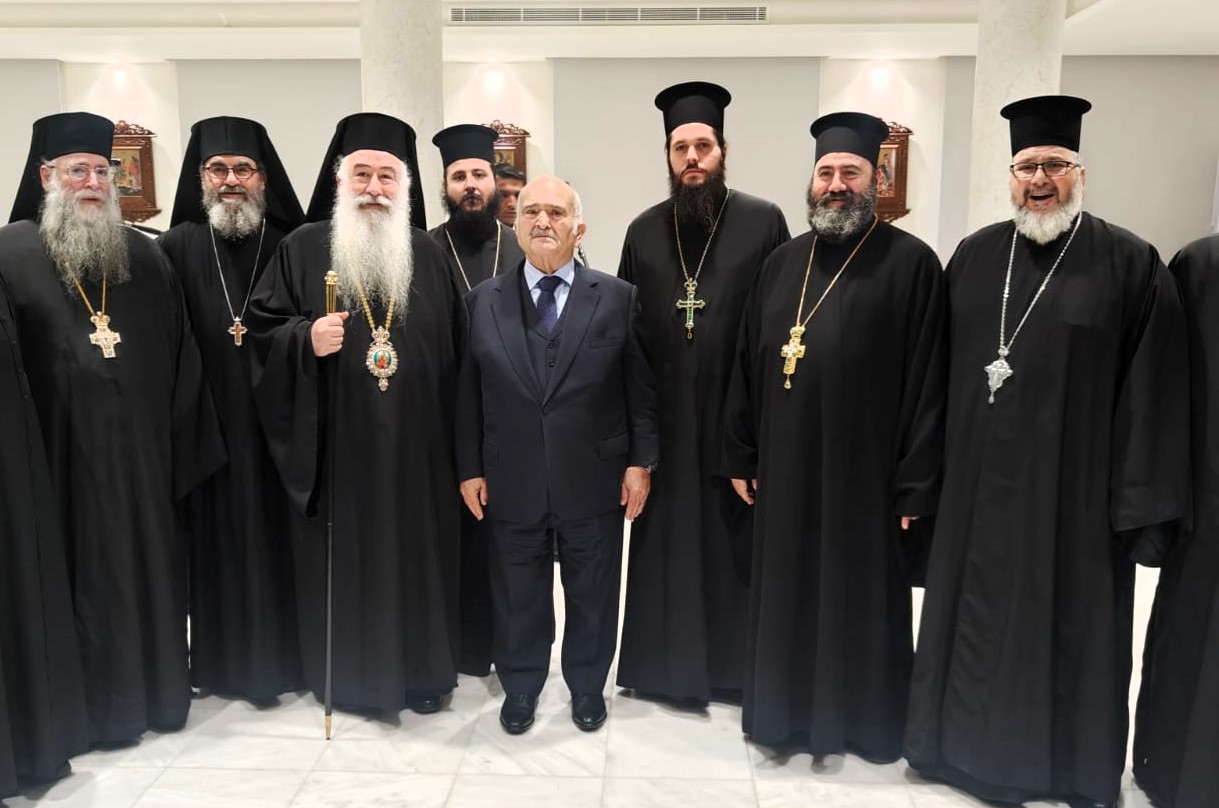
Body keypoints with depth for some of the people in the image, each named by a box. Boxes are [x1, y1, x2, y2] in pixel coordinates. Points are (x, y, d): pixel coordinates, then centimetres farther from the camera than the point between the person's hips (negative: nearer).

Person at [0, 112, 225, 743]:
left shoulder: (142, 256, 10)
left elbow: (179, 358, 9)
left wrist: (179, 447, 5)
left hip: (140, 449, 4)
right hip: (64, 448, -3)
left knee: (147, 561, 11)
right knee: (83, 568, 4)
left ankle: (157, 689, 26)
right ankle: (96, 702, 19)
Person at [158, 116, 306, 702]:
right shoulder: (178, 247, 3)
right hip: (208, 424, 1)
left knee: (275, 534, 7)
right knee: (218, 539, 9)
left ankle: (282, 653, 24)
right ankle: (224, 659, 26)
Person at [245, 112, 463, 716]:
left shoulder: (427, 254, 8)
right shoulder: (304, 247, 2)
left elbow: (455, 346, 9)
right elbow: (262, 331, 1)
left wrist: (456, 431, 4)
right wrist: (306, 339, -21)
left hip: (414, 446, 2)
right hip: (336, 445, -1)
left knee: (417, 552, 8)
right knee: (343, 558, 6)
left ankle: (421, 671, 25)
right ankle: (347, 675, 24)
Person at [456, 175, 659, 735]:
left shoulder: (618, 298, -1)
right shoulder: (484, 300, 3)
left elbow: (640, 387, 0)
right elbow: (468, 393, 4)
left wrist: (640, 461, -3)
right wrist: (470, 469, 1)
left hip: (593, 479, -1)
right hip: (511, 482, 1)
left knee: (592, 594, 14)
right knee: (517, 596, 15)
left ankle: (587, 687, 37)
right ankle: (520, 689, 37)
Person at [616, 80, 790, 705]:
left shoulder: (763, 222, -3)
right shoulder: (644, 231, 6)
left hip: (737, 415, -2)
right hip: (663, 420, 3)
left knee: (736, 540, 9)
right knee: (666, 539, 11)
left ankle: (736, 663, 27)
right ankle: (665, 660, 29)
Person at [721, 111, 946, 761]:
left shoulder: (909, 262, -7)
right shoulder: (782, 262, 8)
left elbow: (926, 382, -9)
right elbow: (749, 363, 10)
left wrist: (916, 485, -11)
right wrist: (741, 456, 8)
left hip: (865, 474, -4)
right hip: (786, 470, 4)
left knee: (862, 599, 11)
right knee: (787, 595, 15)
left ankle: (867, 721, 31)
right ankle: (788, 710, 34)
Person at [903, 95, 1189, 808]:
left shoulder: (1130, 264, -5)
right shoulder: (975, 256, 6)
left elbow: (1153, 393, -7)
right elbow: (941, 370, 6)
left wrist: (1141, 503, -10)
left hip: (1073, 489, -3)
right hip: (979, 483, 3)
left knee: (1066, 622, 10)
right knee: (978, 616, 14)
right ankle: (975, 742, 34)